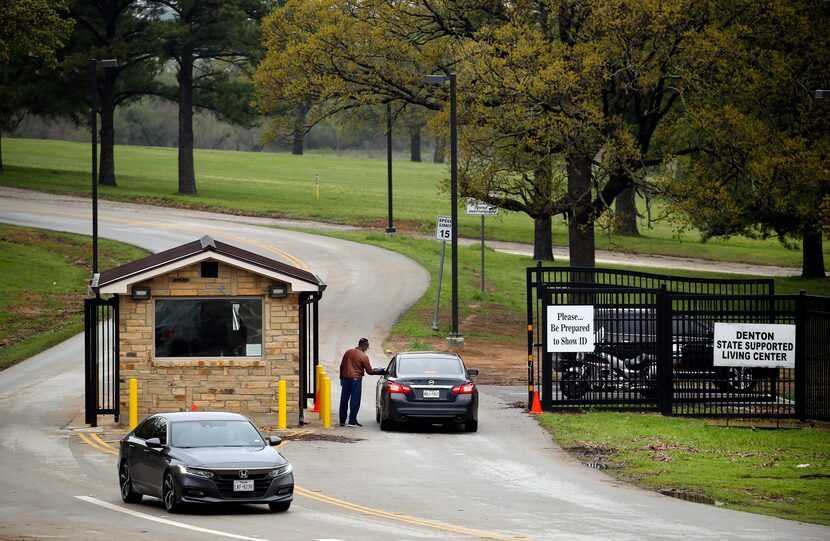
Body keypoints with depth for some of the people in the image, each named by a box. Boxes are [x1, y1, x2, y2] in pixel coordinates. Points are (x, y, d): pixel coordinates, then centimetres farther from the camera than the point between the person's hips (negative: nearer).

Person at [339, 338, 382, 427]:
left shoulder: (348, 352, 6)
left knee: (344, 400, 9)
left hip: (346, 378, 5)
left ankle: (342, 421, 13)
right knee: (355, 401, 1)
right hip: (356, 379, -5)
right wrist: (379, 370, 12)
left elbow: (342, 366, 11)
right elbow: (369, 371, -6)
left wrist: (341, 378, 20)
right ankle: (352, 421, -1)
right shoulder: (363, 356, -11)